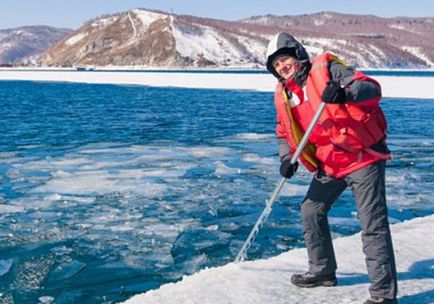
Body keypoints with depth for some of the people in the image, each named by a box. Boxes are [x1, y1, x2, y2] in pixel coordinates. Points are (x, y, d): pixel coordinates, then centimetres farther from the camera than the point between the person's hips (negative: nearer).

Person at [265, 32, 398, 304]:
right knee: (311, 211, 16)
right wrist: (287, 158, -1)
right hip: (330, 165, 8)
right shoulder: (283, 95, 9)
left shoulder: (327, 69, -11)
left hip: (363, 156, -8)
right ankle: (323, 271, 34)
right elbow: (284, 132, 18)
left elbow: (373, 89, -20)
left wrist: (345, 93, -40)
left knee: (373, 225, -8)